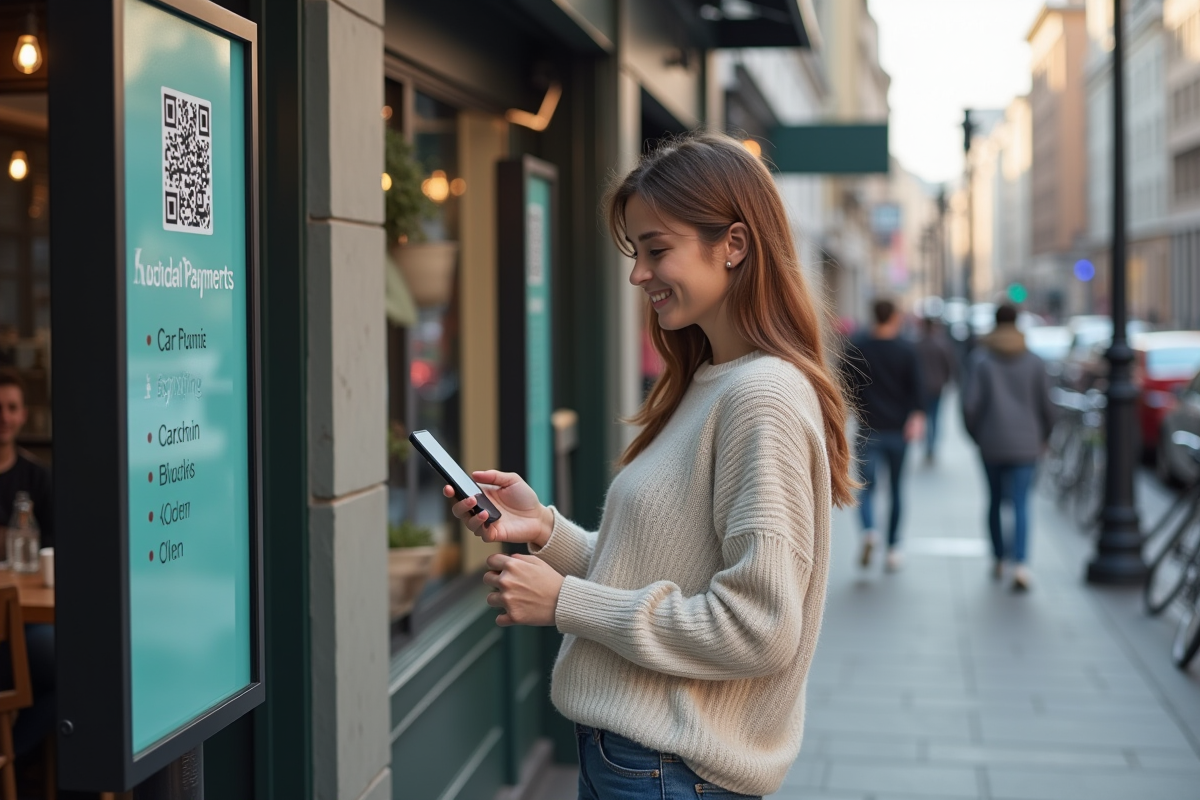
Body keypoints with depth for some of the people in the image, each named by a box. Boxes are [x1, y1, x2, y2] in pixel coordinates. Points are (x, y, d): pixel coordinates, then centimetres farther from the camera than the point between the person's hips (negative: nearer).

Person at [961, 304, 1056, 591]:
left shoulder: (980, 358, -2)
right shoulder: (1033, 361, 2)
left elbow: (969, 403, -9)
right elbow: (1046, 405, 4)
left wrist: (975, 434, 7)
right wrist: (1042, 437, 19)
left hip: (991, 443, 0)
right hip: (1025, 444, 0)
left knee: (995, 500, 17)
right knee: (1021, 504, -5)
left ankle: (999, 560, 25)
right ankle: (1020, 565, -21)